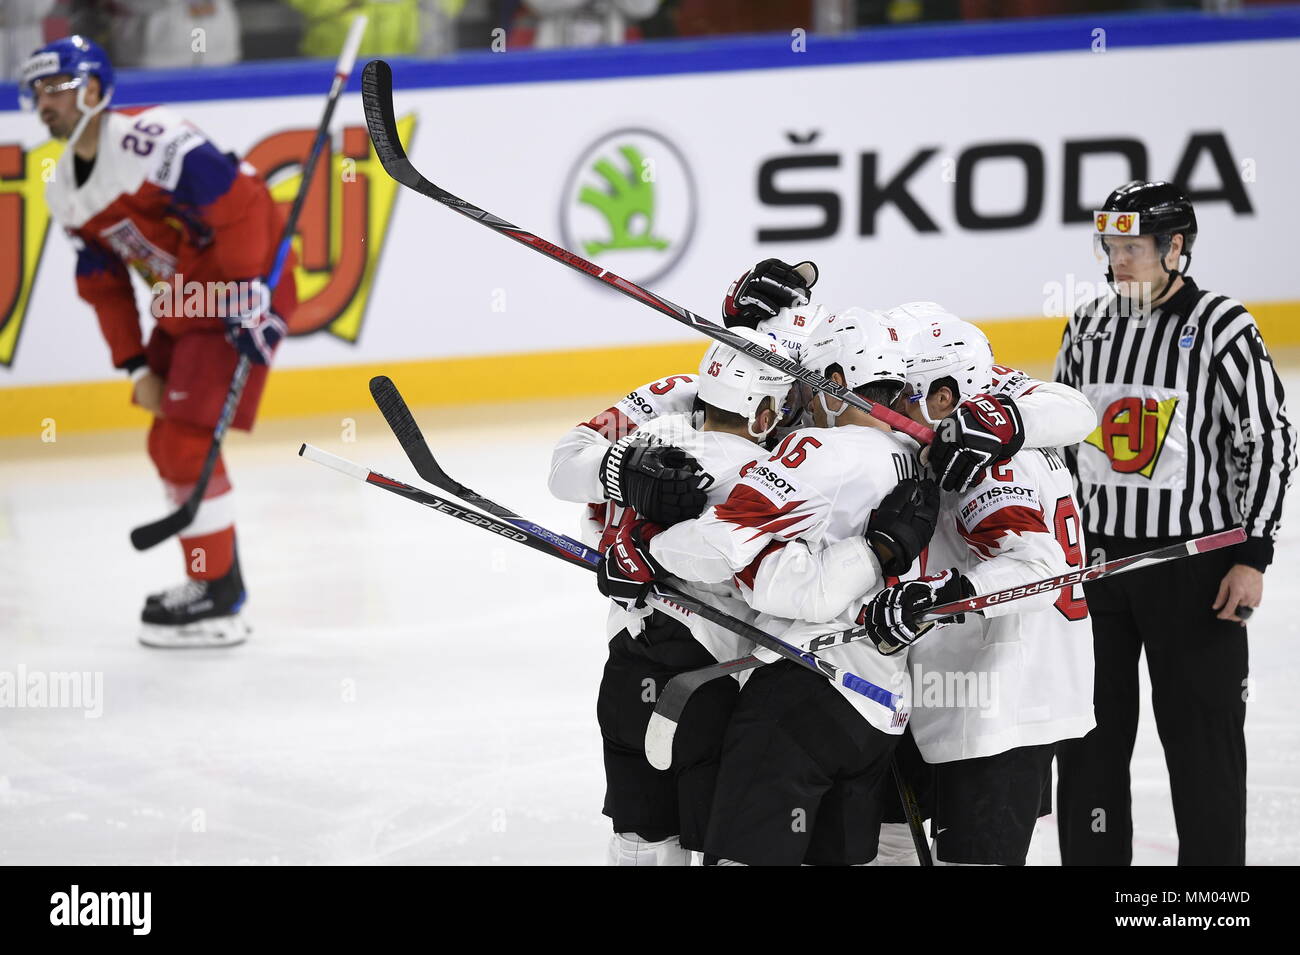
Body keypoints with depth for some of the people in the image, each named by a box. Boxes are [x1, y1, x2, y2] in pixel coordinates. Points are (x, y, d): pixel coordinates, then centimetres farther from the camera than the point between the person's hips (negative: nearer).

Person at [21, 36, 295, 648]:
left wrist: (248, 299, -27)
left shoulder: (150, 141, -22)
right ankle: (214, 578, 27)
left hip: (244, 291, -10)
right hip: (180, 304, 10)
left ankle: (218, 602, -7)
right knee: (166, 445, 12)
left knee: (188, 438, -14)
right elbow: (103, 287, 13)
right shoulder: (64, 193, 7)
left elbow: (240, 202, -26)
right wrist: (136, 368, 6)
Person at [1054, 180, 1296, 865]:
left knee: (1204, 737, -1)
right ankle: (1090, 856, 19)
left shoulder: (1222, 327, -9)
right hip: (1094, 554, 5)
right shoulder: (1089, 326, 7)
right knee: (1090, 733, 9)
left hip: (1196, 564, -5)